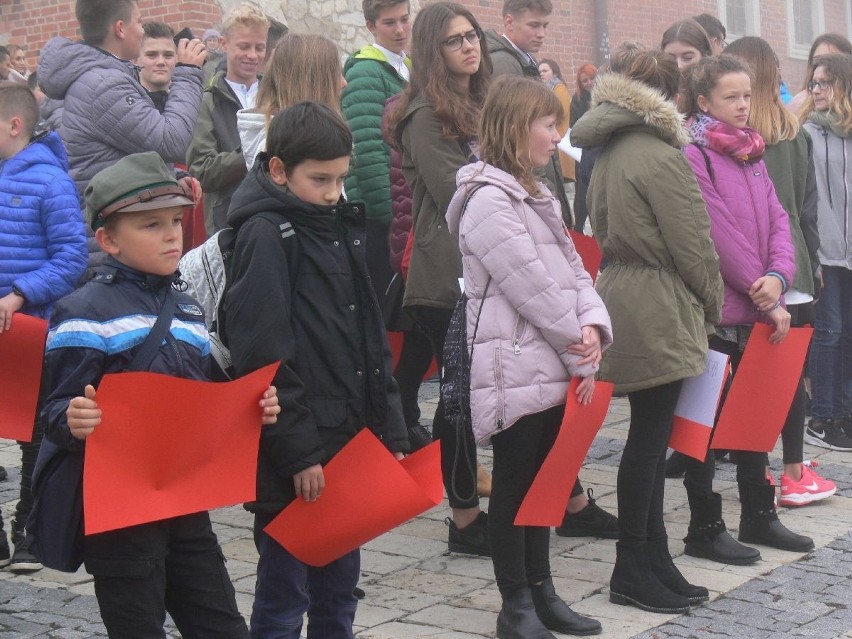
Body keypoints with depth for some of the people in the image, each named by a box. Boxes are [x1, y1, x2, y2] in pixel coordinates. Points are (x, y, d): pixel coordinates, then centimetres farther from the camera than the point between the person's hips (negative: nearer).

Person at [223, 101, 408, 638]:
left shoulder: (342, 227, 12)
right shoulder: (265, 235, -12)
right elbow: (263, 357, -17)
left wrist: (391, 432, 12)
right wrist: (298, 453, -17)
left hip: (350, 441, 7)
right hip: (294, 460, -7)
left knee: (340, 586, 16)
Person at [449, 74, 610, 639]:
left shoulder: (535, 195, 16)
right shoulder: (489, 201, -15)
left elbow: (572, 266, 11)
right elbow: (535, 289, -17)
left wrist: (593, 327, -7)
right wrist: (581, 353, -11)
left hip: (552, 366, 9)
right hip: (514, 367, -9)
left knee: (542, 479, 15)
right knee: (514, 483, 1)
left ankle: (541, 591, 25)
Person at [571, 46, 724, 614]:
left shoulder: (609, 153, 12)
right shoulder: (662, 157, -14)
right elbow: (692, 245, -13)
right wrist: (712, 305, 1)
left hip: (620, 291, 9)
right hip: (659, 309, -9)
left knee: (651, 434, 13)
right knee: (650, 435, -3)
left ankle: (654, 559, 19)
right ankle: (633, 572, 3)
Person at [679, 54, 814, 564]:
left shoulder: (752, 153, 13)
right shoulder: (694, 156, -12)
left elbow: (777, 219, 7)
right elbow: (720, 234, -17)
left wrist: (778, 277, -12)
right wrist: (767, 300, -15)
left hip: (756, 310, 8)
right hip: (714, 310, -8)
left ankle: (759, 515, 28)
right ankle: (705, 528, 11)